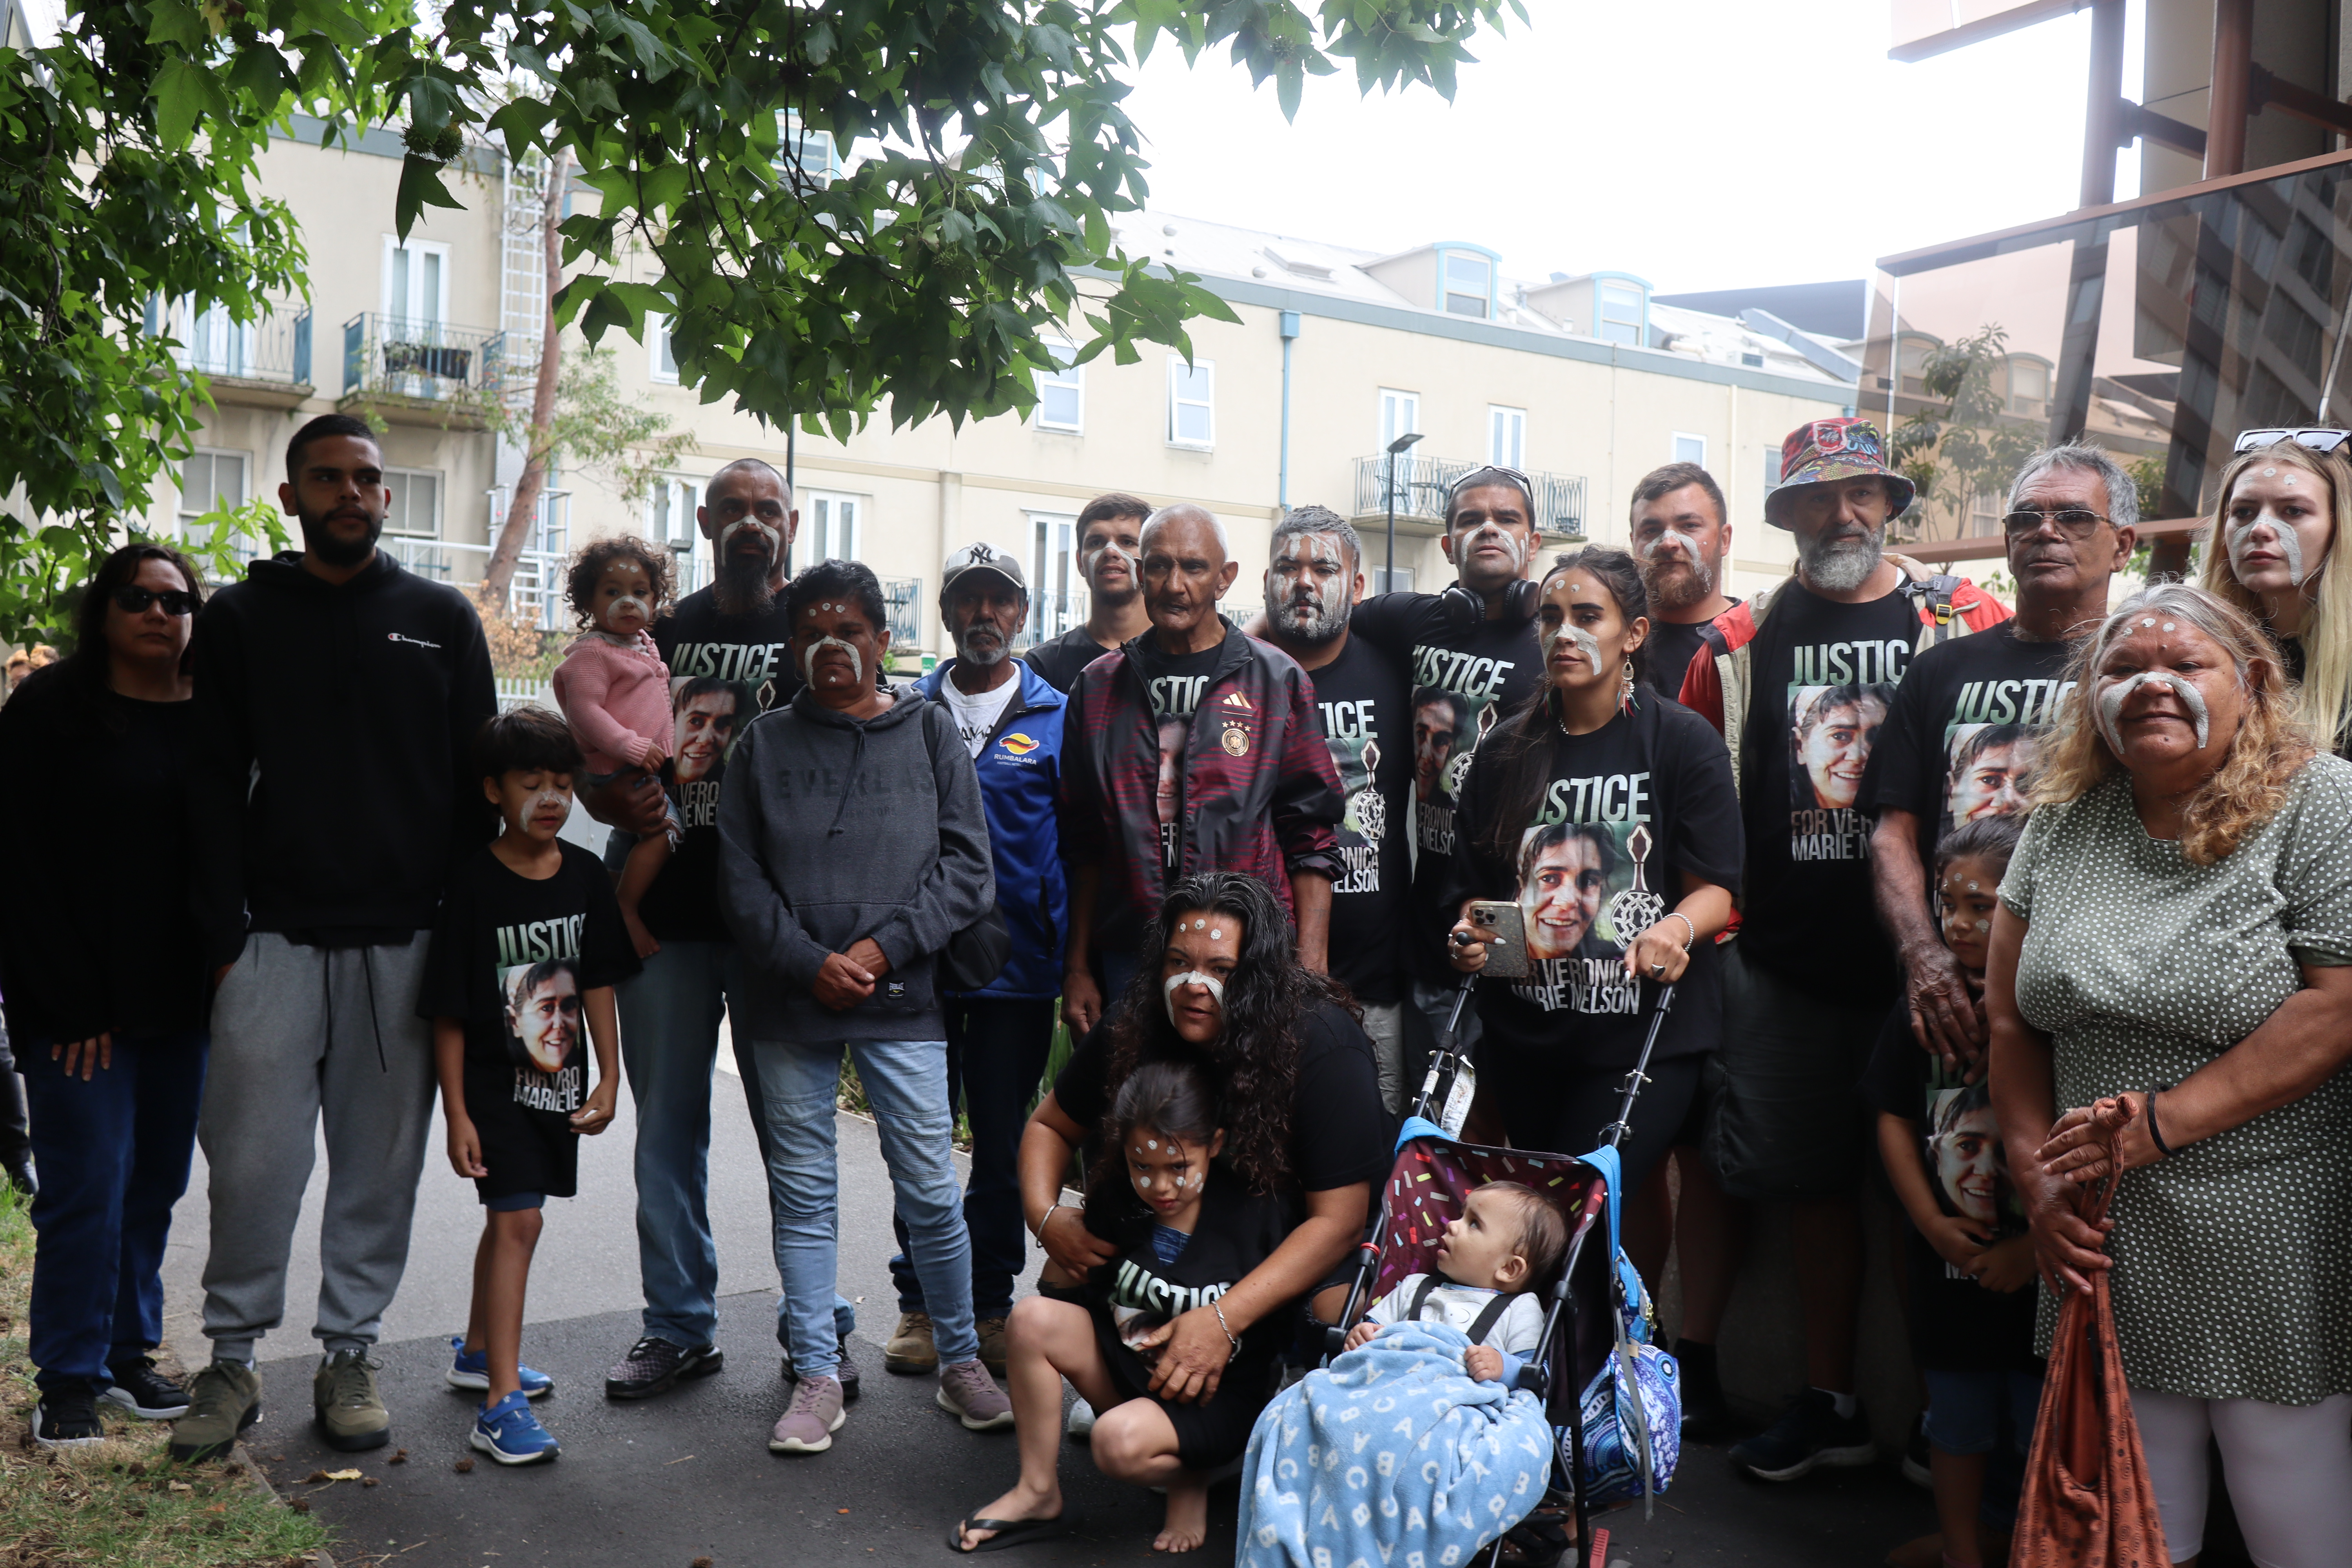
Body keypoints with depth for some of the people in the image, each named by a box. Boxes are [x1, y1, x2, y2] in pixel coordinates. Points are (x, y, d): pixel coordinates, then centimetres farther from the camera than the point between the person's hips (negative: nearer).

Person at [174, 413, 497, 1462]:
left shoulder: (441, 618, 8)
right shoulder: (241, 618, 8)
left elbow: (479, 782, 8)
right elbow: (215, 787, 4)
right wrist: (225, 935, -5)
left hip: (408, 943, 1)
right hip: (275, 940, 0)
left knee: (381, 1162, 6)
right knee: (253, 1158, 0)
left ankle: (350, 1356, 19)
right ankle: (232, 1359, 17)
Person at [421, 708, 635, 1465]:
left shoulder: (586, 877, 0)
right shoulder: (475, 885, -15)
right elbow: (447, 1012, -12)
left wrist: (608, 1077, 3)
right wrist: (456, 1113, -13)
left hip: (560, 1083, 5)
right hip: (494, 1083, -5)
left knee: (510, 1216, 20)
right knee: (517, 1220, -12)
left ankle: (476, 1352, 39)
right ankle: (501, 1403, -9)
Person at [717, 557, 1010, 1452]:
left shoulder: (929, 732, 6)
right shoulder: (765, 743, 8)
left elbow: (968, 866, 1)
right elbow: (740, 875, 3)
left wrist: (881, 949, -9)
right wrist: (811, 963, -10)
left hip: (902, 1002, -1)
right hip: (788, 1006, 1)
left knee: (931, 1190, 2)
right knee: (803, 1193, 7)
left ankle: (961, 1362, 19)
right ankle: (816, 1377, 18)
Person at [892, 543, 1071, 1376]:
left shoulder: (1057, 718, 3)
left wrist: (1071, 962, -6)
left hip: (1018, 965, -1)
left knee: (1005, 1146, 7)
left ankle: (990, 1306, 22)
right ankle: (921, 1305, 21)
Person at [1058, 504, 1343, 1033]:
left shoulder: (1278, 681, 3)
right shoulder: (1099, 688, 11)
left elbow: (1312, 840, 0)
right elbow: (1083, 845, 14)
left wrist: (1310, 975, -7)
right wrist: (1077, 968, 10)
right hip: (1129, 960, 2)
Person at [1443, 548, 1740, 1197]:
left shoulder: (1683, 741, -2)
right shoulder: (1508, 749, 9)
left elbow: (1715, 887, -5)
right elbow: (1473, 884, 12)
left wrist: (1675, 930, -25)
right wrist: (1471, 934, -9)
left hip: (1643, 1038, -4)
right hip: (1523, 1037, 4)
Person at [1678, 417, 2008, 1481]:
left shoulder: (1969, 623, 3)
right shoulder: (1741, 643, 8)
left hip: (1926, 957, -2)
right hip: (1785, 964, 2)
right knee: (1810, 1178, 11)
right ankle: (1829, 1404, 25)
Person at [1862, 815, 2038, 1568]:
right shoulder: (1925, 1005, 0)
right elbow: (1895, 1119, 5)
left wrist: (2036, 1246, -13)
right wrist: (1933, 1222, -4)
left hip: (2044, 1270, -3)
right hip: (1947, 1258, 4)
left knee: (2045, 1431, 9)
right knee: (1958, 1421, 17)